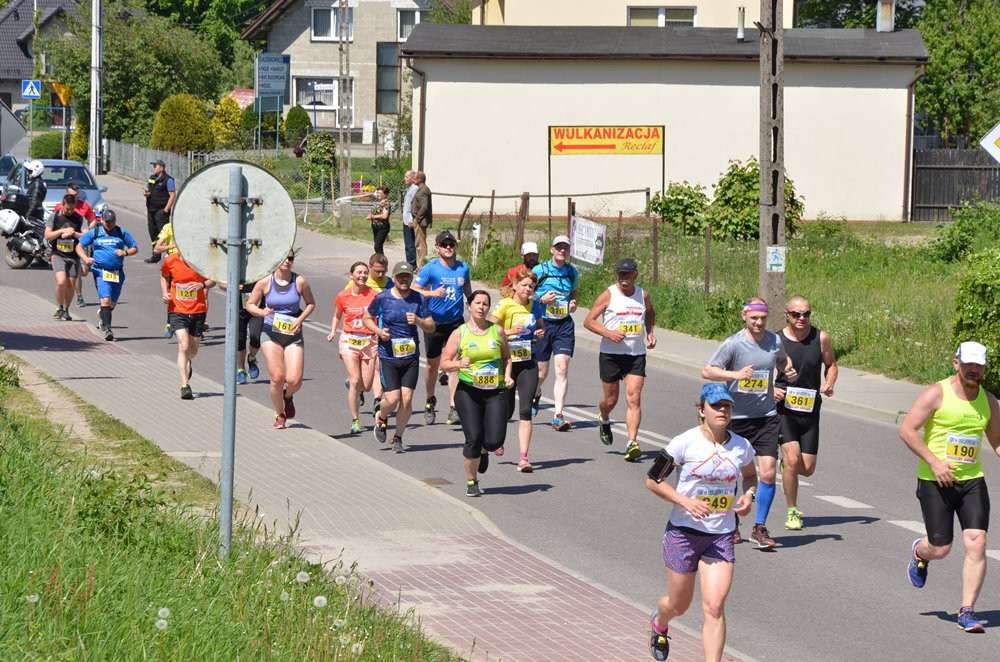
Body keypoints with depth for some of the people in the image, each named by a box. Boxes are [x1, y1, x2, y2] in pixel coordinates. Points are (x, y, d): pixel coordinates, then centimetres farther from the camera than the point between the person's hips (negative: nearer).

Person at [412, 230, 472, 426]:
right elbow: (414, 290, -13)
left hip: (456, 322, 1)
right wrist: (432, 293, -27)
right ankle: (430, 401, 33)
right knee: (432, 365, 10)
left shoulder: (463, 268, 3)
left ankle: (453, 408, -11)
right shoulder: (430, 268, -8)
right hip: (434, 323, -1)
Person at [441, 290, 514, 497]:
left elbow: (506, 357, 18)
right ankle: (471, 482, 12)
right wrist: (458, 363, -18)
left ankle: (484, 451, 30)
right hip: (468, 391, -1)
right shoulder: (459, 333, 1)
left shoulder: (497, 331, 6)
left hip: (495, 392, 1)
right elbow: (444, 362, 2)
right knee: (473, 438, -10)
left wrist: (507, 376, 1)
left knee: (495, 441, -10)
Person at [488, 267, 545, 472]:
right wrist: (510, 331, -25)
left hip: (528, 363, 3)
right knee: (506, 411, 5)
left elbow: (541, 325, 24)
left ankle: (523, 458, -12)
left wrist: (541, 332, 1)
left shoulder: (534, 305, 6)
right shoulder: (504, 305, -9)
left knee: (526, 410, -8)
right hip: (508, 362, -3)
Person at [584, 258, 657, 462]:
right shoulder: (608, 295, -6)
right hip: (611, 354, -2)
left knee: (634, 398, -12)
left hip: (636, 355, 2)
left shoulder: (643, 295, 5)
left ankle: (632, 443, -17)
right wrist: (608, 333, -20)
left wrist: (650, 333, 9)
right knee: (611, 399, 10)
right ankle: (604, 422, 45)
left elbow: (650, 314, 27)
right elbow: (588, 321, -5)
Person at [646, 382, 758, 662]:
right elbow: (653, 480, -6)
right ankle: (659, 623, 51)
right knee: (679, 605, 14)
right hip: (683, 533, -2)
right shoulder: (685, 443, -11)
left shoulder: (742, 447, 0)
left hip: (722, 536, 2)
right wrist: (686, 501, -19)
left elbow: (750, 475, 21)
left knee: (714, 607, -12)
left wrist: (748, 496, -1)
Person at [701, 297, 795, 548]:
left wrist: (788, 369, 2)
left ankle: (760, 527, 4)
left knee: (768, 473, -9)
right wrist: (736, 374, -23)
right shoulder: (733, 344, -11)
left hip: (767, 417, 2)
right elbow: (707, 370, -12)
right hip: (737, 417, -2)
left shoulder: (775, 341, 2)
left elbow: (782, 360, 24)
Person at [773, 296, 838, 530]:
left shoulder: (821, 338, -3)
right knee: (793, 460, -18)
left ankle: (785, 464, 42)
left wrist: (829, 384, -9)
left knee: (807, 468, 5)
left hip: (810, 409, 3)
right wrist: (771, 389, -16)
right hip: (783, 408, -3)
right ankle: (792, 512, 0)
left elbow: (831, 365, 11)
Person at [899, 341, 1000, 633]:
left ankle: (967, 611, -3)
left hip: (972, 480, 4)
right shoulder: (937, 394, -9)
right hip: (935, 481, -4)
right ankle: (919, 552, 39)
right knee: (940, 549, 0)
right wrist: (934, 461, -18)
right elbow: (907, 430, -12)